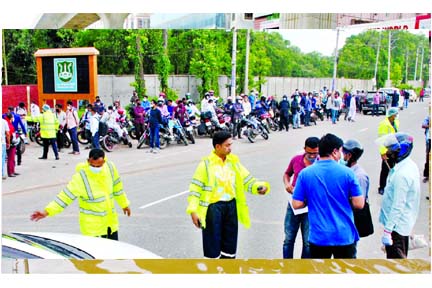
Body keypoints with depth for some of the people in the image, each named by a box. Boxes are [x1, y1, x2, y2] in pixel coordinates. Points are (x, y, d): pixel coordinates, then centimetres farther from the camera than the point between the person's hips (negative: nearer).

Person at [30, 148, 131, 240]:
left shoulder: (110, 167, -7)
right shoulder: (80, 177, -22)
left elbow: (116, 187, 10)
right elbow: (65, 196, -23)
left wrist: (124, 204, 21)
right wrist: (47, 211, -33)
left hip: (111, 221, 6)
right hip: (92, 225, -5)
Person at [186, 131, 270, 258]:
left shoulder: (233, 161, 5)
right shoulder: (206, 164, -11)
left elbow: (247, 180, 6)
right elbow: (195, 188, -11)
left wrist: (260, 186, -14)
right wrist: (193, 211, -18)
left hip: (231, 205, 6)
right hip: (213, 207, -5)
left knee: (230, 240, 15)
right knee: (213, 242, 2)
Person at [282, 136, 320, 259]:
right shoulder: (296, 160, 0)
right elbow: (287, 174, 17)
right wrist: (287, 184, -3)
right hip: (293, 205, 3)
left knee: (308, 243, 8)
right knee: (288, 240, 9)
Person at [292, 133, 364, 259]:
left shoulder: (305, 174, -6)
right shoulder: (347, 172, -9)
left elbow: (297, 204, -5)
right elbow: (358, 204, -8)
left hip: (318, 237, 1)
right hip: (345, 236, -1)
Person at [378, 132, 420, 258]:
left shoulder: (402, 174, -27)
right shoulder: (409, 165, 4)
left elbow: (398, 206, -26)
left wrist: (387, 230, -23)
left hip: (397, 224, -10)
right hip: (405, 222, 10)